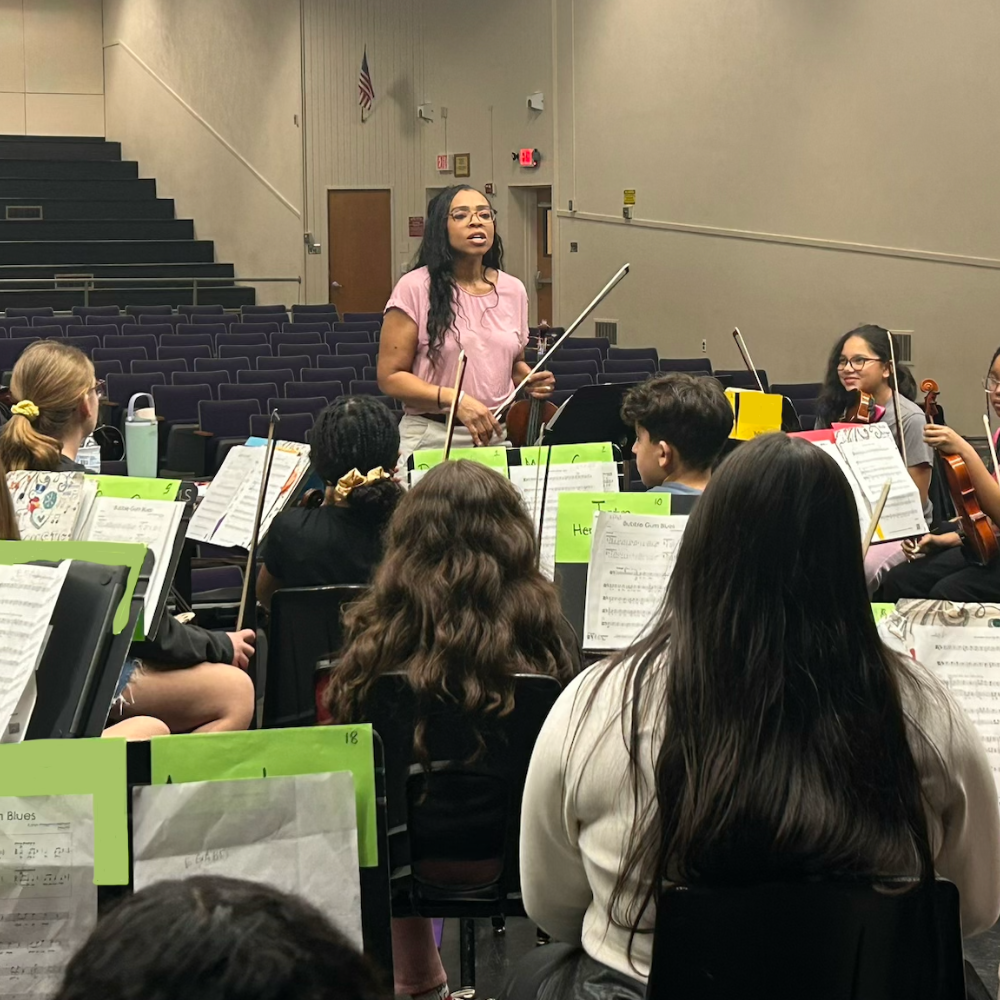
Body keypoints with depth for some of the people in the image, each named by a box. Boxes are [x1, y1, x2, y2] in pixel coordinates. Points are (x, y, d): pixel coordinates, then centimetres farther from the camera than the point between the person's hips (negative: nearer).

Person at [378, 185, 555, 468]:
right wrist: (454, 398, -20)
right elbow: (390, 376, -8)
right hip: (431, 438, -4)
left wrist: (531, 380, 2)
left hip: (498, 437, 4)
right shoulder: (415, 288, -5)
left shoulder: (513, 290, 10)